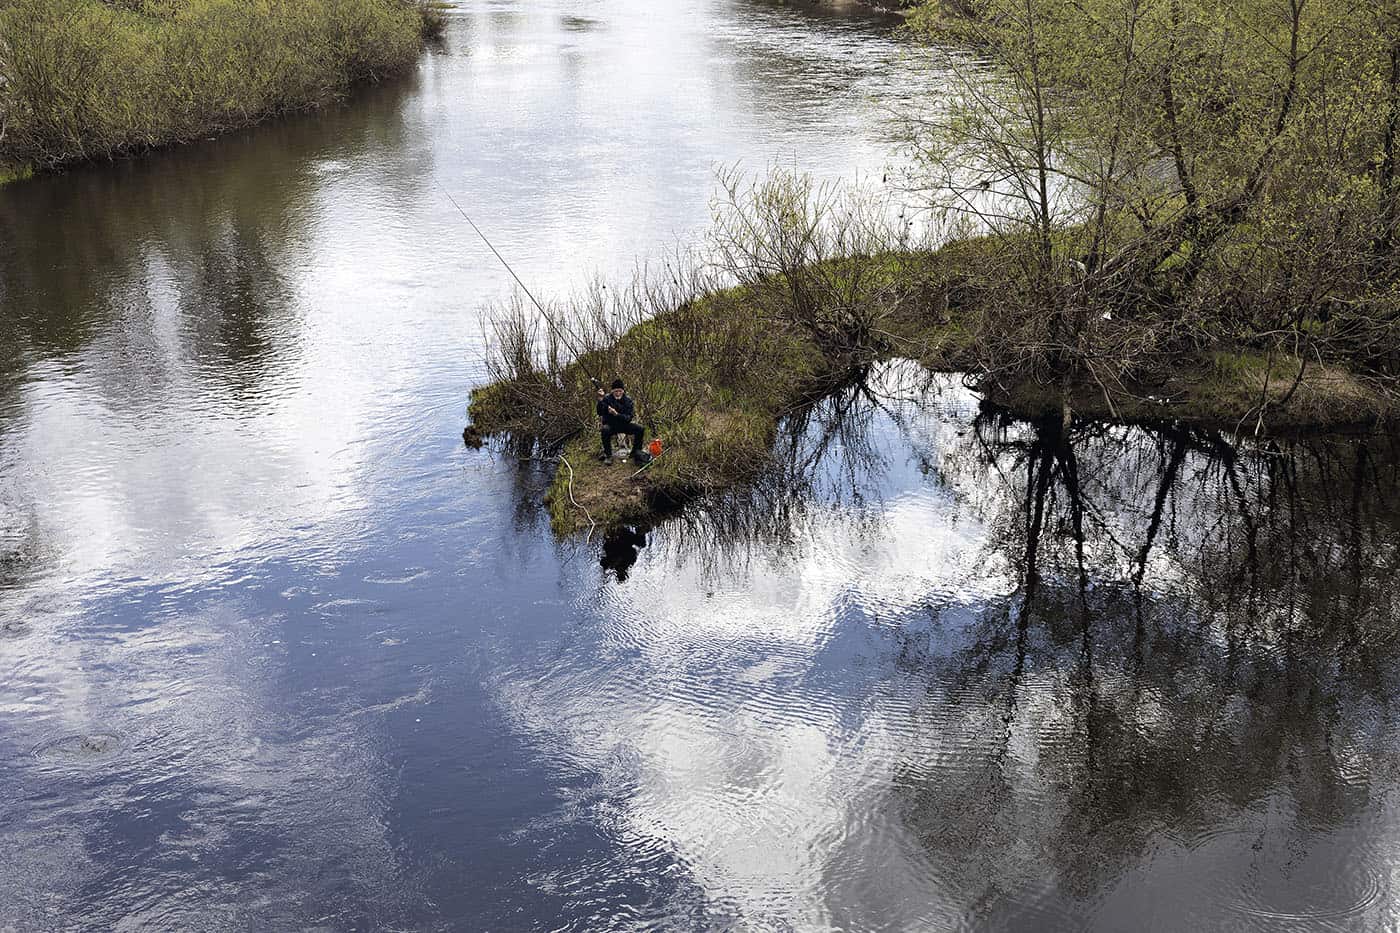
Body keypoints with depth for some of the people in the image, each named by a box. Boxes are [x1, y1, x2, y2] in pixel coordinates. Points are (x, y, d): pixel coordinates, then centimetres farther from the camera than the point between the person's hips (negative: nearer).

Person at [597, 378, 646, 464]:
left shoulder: (628, 400, -7)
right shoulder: (607, 398, -9)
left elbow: (629, 418, -16)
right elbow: (600, 413, -20)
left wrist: (616, 414, -32)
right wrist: (600, 400, -35)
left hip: (623, 424, 2)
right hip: (610, 425, -2)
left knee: (640, 429, -20)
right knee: (605, 430, -36)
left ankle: (636, 452, 1)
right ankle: (608, 455, -20)